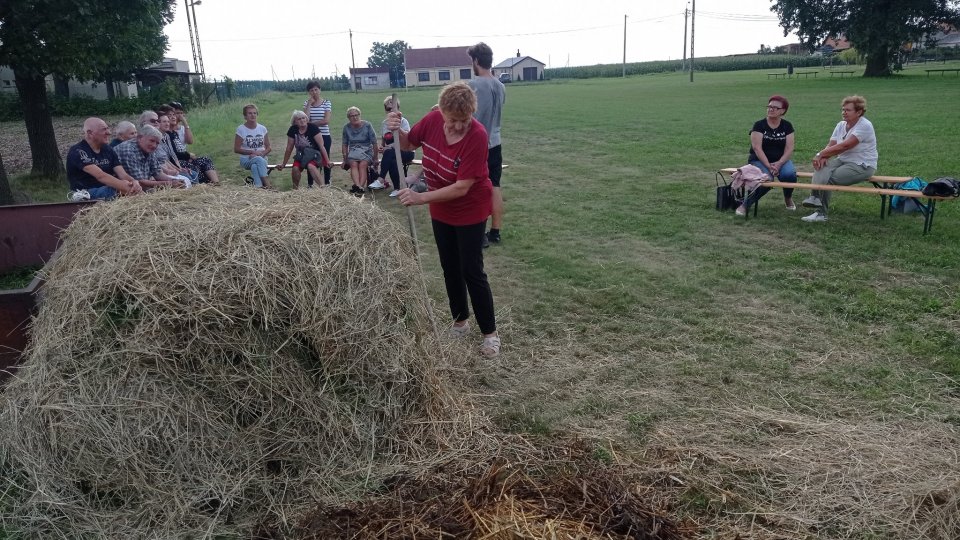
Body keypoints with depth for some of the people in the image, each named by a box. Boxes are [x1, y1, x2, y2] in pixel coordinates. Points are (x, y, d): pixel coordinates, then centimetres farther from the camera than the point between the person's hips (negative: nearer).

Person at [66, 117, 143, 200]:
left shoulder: (108, 150, 10)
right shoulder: (77, 151, -10)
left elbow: (122, 174, -3)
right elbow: (100, 176, -25)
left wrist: (134, 182, -27)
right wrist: (124, 186, -38)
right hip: (85, 196, -6)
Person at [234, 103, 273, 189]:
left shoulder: (262, 128, 6)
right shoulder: (241, 129, -1)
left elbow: (268, 148, 9)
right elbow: (236, 149, -3)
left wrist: (262, 153, -13)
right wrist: (252, 152, -13)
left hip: (262, 158, 2)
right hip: (246, 159, -2)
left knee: (254, 167, -35)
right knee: (259, 160, -36)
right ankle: (268, 185, -45)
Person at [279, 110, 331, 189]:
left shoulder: (312, 128, -15)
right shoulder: (293, 130, -3)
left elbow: (321, 146, -15)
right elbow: (289, 148, 5)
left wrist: (327, 161, -18)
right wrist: (284, 164, 9)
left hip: (314, 153, -4)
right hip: (301, 155, 4)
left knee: (310, 166, -35)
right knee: (295, 169, -24)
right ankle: (295, 189, -4)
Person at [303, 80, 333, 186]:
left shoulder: (327, 103, -1)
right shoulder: (307, 103, 6)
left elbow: (326, 120, -12)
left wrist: (311, 123, -8)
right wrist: (309, 104, -11)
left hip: (324, 136, -2)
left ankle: (327, 182, 15)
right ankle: (309, 183, 14)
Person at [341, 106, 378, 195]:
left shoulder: (367, 125, -2)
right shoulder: (346, 127, 6)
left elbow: (374, 143, 0)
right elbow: (345, 144, 13)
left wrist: (375, 158, 0)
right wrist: (345, 159, 6)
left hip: (367, 150, -1)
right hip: (353, 151, 2)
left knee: (363, 164, -31)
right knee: (353, 164, -30)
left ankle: (360, 187, -45)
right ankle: (359, 187, -49)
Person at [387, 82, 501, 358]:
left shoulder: (477, 136, -29)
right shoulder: (433, 120, -14)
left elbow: (462, 188, -29)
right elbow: (408, 144, 5)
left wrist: (421, 198, -30)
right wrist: (396, 130, -16)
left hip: (470, 211, -6)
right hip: (440, 210, 6)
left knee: (472, 272, -2)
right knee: (450, 268, 15)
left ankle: (490, 332, 13)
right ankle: (460, 321, 32)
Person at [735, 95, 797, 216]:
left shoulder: (787, 126, 5)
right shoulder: (759, 125, -5)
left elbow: (789, 148, -3)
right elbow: (757, 148, -14)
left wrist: (779, 164, -21)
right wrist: (768, 166, -24)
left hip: (781, 160, 3)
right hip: (760, 160, -3)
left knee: (790, 174, -29)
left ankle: (788, 199, 2)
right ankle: (745, 205, -17)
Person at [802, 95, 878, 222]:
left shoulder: (864, 126, -13)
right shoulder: (841, 125, 10)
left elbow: (844, 146, -23)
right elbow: (830, 145, 0)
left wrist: (821, 154, -22)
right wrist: (823, 157, -22)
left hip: (862, 166, -6)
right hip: (842, 161, 6)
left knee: (828, 178, -24)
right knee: (822, 168, -24)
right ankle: (816, 197, -38)